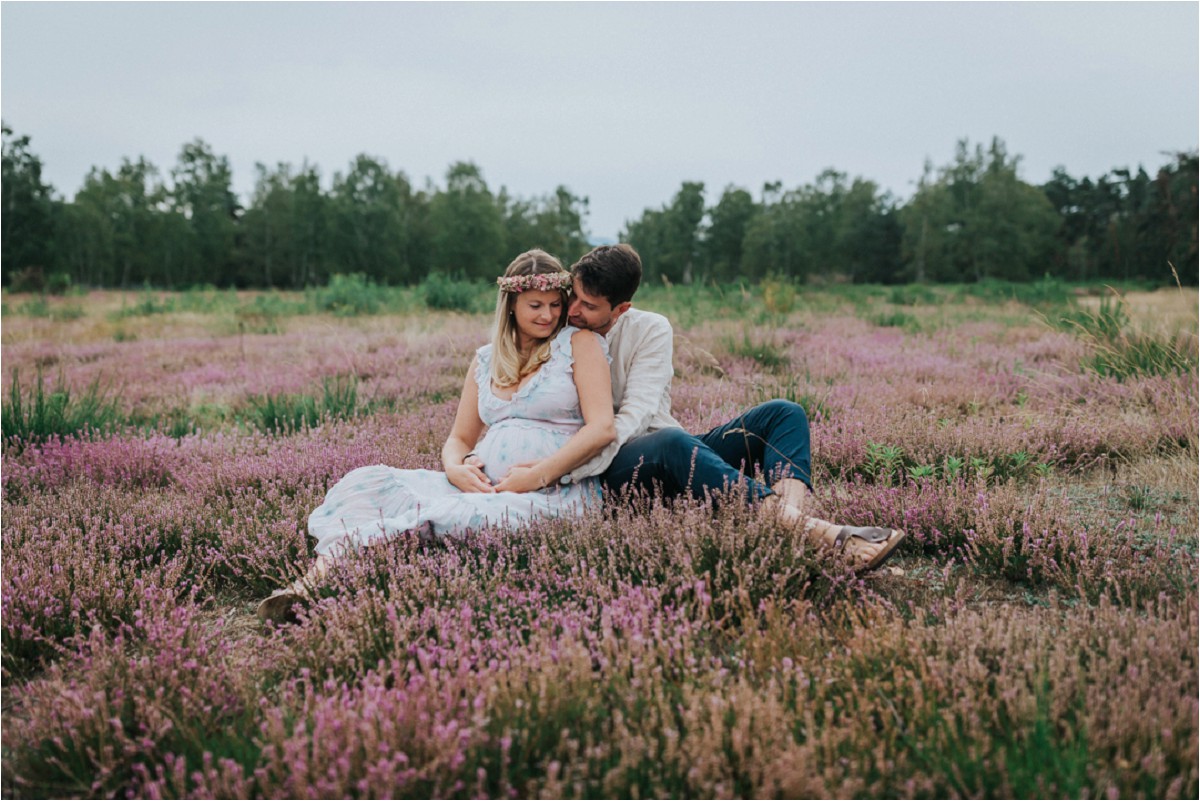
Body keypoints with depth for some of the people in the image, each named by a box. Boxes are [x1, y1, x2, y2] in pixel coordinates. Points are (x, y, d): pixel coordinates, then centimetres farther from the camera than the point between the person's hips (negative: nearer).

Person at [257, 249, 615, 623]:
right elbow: (460, 438, 20)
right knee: (368, 482, -16)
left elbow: (602, 428, -7)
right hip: (484, 484, 6)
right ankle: (321, 575, -38)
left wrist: (536, 476, -15)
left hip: (557, 491, -5)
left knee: (450, 515, -36)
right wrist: (455, 468, -5)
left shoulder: (580, 343, 4)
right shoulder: (486, 360, 19)